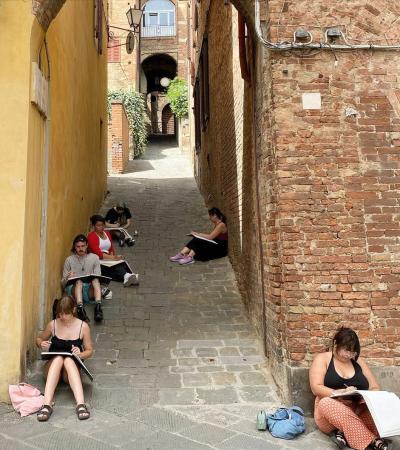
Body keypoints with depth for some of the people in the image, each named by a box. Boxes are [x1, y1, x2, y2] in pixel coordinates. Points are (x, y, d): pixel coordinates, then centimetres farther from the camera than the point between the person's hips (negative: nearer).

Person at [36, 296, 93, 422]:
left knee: (68, 360, -36)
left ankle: (80, 404, -50)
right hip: (52, 365, 1)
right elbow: (39, 339, 16)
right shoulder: (52, 325, -1)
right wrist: (41, 344, -8)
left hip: (73, 369, -1)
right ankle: (47, 404, -48)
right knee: (58, 358, -34)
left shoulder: (83, 326, -4)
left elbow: (89, 350, 2)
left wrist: (80, 354, -21)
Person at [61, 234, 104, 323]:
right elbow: (63, 283, 8)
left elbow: (98, 277, 6)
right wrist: (67, 278, -15)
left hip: (90, 289, 1)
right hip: (74, 289, 0)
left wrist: (94, 280, -18)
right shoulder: (69, 260, 10)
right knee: (78, 281, -35)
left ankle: (98, 305, -52)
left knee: (95, 279, -32)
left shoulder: (94, 258, 11)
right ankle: (80, 308, -57)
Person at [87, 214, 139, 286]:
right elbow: (98, 253, -14)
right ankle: (126, 275, -59)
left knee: (120, 262, -30)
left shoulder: (107, 233, 17)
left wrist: (112, 255, -6)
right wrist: (113, 257, -21)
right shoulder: (91, 236, -5)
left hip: (108, 258, 6)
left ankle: (127, 277, -56)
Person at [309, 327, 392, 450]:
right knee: (326, 403, -38)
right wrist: (341, 393, -27)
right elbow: (316, 388, -10)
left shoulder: (359, 362, 13)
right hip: (331, 409, -3)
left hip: (359, 411, 3)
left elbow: (375, 388, 10)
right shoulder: (322, 359, 1)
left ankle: (346, 433, -29)